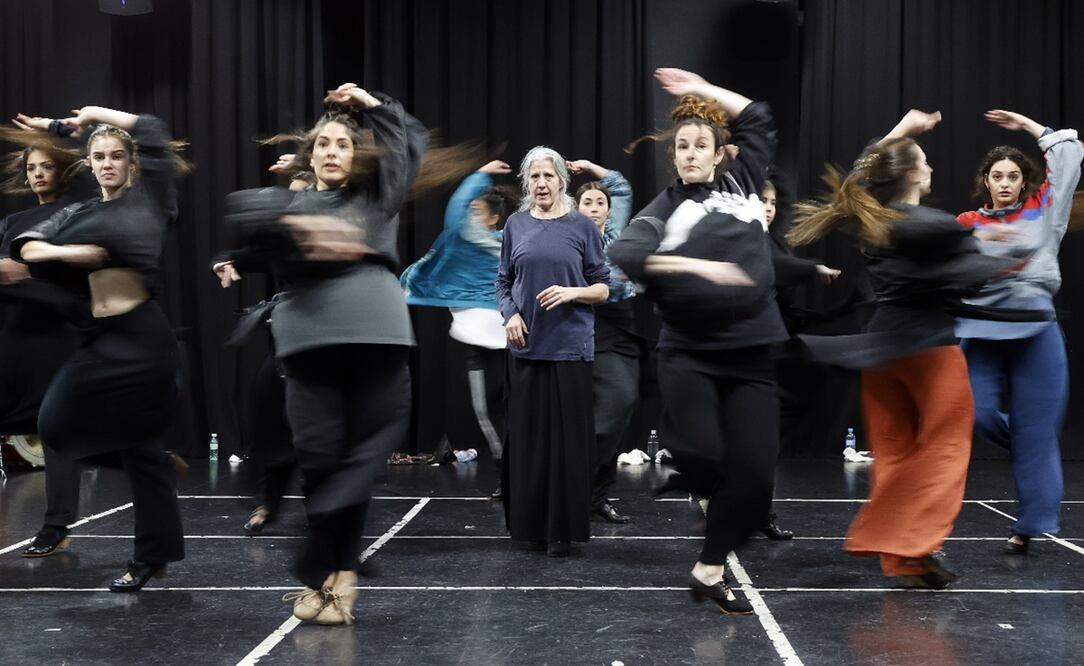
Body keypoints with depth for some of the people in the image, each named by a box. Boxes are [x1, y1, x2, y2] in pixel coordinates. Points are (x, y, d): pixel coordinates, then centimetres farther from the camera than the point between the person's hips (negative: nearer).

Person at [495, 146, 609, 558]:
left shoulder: (582, 226, 1)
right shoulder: (516, 225, 8)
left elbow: (602, 289, 3)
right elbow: (504, 282, 12)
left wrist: (571, 292, -16)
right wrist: (510, 315, -6)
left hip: (569, 346, -2)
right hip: (526, 345, 2)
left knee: (566, 436, -1)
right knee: (527, 432, 6)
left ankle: (563, 528, 7)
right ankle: (530, 523, 18)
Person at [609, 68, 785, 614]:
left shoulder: (741, 183, 12)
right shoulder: (665, 207, 2)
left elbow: (758, 118, 24)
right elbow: (625, 254, -17)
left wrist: (702, 90, 20)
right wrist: (693, 265, -22)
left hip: (750, 352, 3)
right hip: (689, 352, -3)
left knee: (753, 474, -1)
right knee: (701, 455, -21)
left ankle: (710, 570, 15)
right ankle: (684, 472, 15)